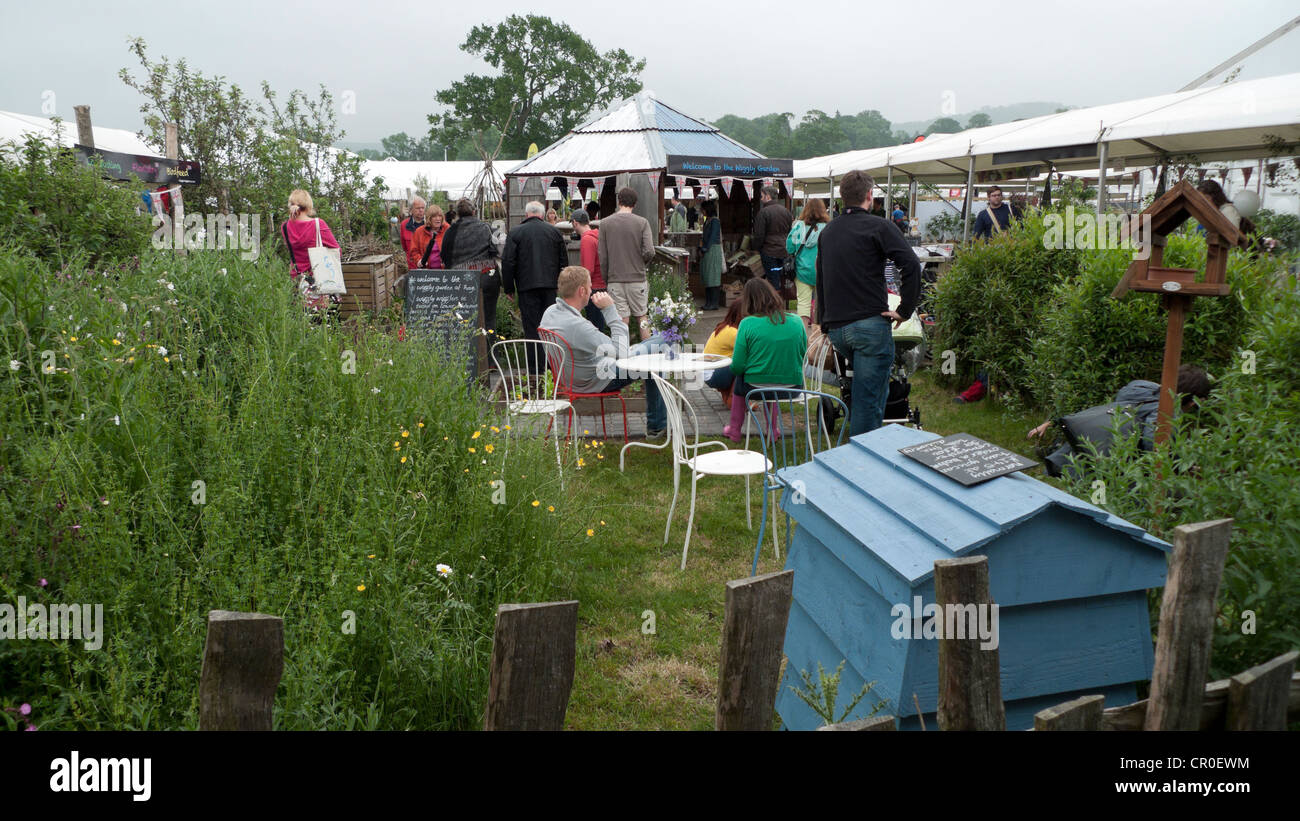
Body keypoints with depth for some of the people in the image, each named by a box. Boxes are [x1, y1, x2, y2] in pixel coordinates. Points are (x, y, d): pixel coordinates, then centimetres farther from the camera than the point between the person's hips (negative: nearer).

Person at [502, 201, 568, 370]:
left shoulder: (515, 233, -1)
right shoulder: (554, 231, 8)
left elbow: (508, 262, -3)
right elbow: (564, 260, 11)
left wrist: (508, 288, 4)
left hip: (527, 286, -3)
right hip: (550, 286, 3)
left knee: (531, 326, 0)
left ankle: (536, 366, 0)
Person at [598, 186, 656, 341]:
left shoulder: (605, 223, 0)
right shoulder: (642, 222, -4)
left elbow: (602, 256, 0)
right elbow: (649, 252, -12)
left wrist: (606, 279, 9)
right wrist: (641, 265, 9)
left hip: (615, 280, 0)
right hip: (637, 278, 0)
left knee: (622, 320, 1)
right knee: (641, 317, 12)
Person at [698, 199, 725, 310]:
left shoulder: (715, 221, -13)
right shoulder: (707, 220, 14)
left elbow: (712, 237, -17)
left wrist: (705, 250, -15)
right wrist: (701, 249, 10)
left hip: (713, 250, -9)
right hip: (706, 251, 9)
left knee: (713, 277, -6)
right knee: (707, 277, 11)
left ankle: (714, 303, -3)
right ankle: (708, 302, 16)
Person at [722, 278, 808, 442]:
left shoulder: (747, 323, -12)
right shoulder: (796, 321, -2)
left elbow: (737, 366, -11)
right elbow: (802, 356, 9)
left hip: (756, 387, -3)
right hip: (792, 388, 3)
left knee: (738, 379, 30)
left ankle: (734, 431, 39)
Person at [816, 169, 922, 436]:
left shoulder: (827, 232, 17)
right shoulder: (878, 226, -4)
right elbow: (911, 265, -16)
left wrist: (824, 324, 27)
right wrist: (905, 310, -10)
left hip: (836, 328, 7)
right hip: (870, 323, -7)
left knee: (867, 387, 25)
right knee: (869, 398, -2)